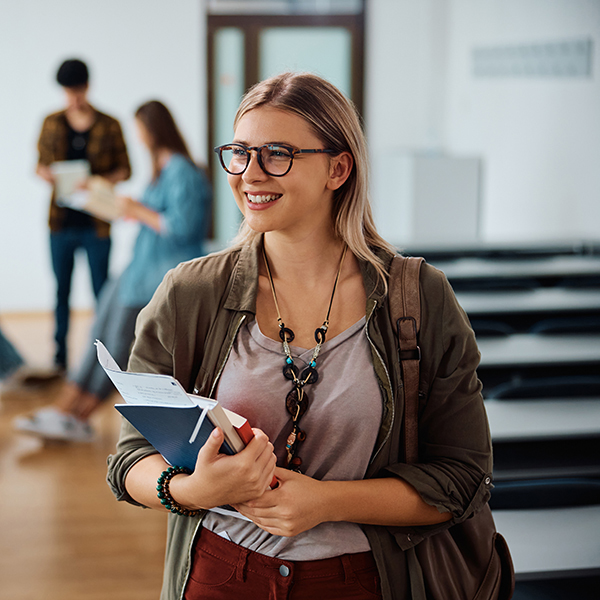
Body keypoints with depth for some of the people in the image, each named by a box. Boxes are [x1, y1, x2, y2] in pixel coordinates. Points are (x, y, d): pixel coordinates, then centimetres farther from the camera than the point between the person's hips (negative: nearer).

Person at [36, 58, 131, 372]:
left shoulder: (109, 126, 1)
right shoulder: (52, 123, 7)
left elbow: (124, 169, 3)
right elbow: (40, 164, 13)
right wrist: (47, 174, -10)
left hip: (96, 225, -2)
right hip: (61, 223, 2)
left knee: (101, 291, 1)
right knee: (61, 290, 7)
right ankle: (60, 355, 16)